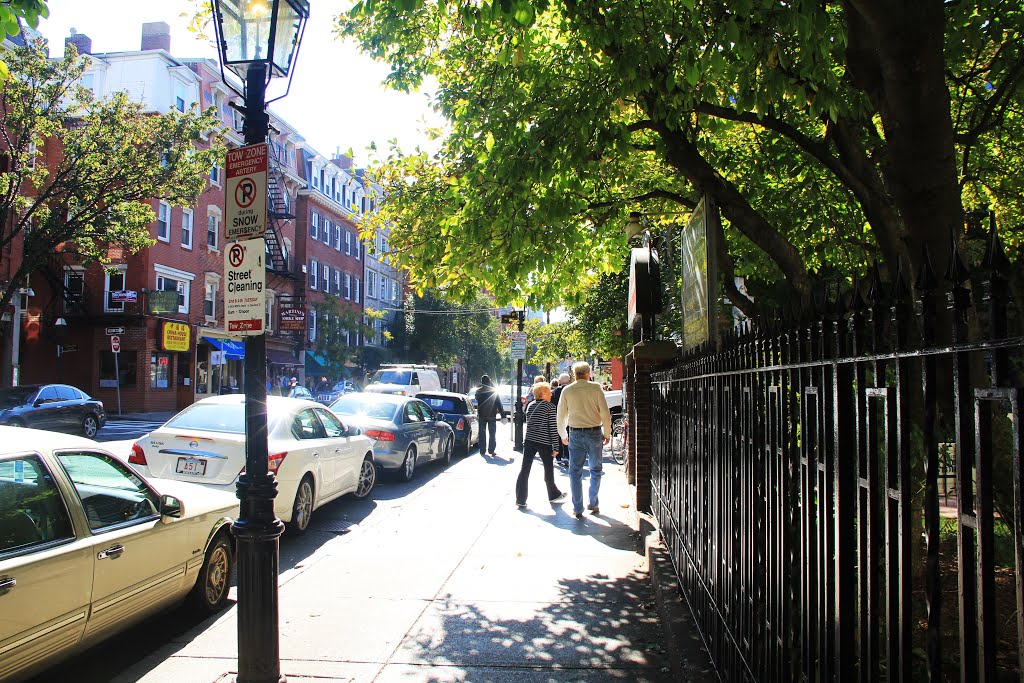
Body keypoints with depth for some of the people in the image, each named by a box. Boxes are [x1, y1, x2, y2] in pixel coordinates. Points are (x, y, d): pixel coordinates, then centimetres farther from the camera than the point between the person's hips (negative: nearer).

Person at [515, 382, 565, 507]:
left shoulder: (530, 406, 10)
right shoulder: (550, 407, -7)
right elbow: (553, 428, -8)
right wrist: (555, 446, -5)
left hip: (529, 441, 4)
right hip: (544, 443, -4)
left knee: (524, 470, 2)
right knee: (548, 469, 12)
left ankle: (520, 499, 1)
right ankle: (553, 495, 28)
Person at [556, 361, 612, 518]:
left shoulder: (567, 390, 1)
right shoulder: (595, 388, -4)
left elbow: (561, 415, 6)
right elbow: (605, 413, -6)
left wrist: (563, 435, 19)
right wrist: (607, 433, 5)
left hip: (575, 434, 1)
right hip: (594, 433, -1)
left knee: (575, 472, 6)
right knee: (595, 470, 14)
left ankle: (577, 508, 7)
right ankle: (593, 504, 19)